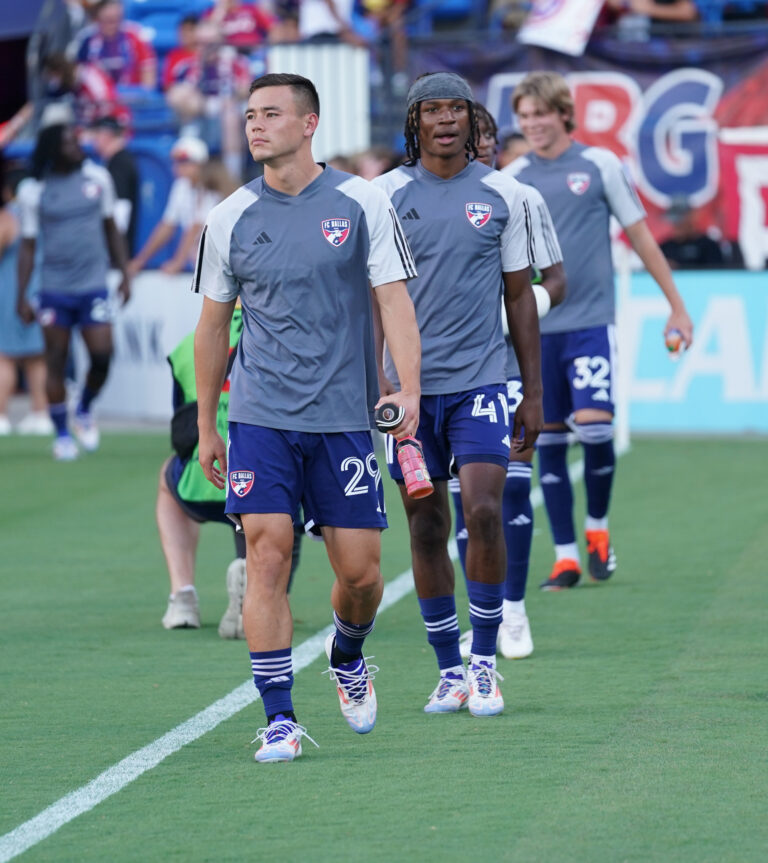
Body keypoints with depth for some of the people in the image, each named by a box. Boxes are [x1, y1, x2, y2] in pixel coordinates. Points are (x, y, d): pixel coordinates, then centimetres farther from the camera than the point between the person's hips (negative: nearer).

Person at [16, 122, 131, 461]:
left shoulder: (97, 177, 4)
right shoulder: (33, 191, -1)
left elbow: (111, 229, 15)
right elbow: (28, 245, 4)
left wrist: (124, 274, 11)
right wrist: (22, 296, 0)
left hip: (93, 286, 1)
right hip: (54, 289, -1)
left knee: (102, 355, -9)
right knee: (56, 362, 1)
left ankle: (84, 411, 19)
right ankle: (61, 435, 14)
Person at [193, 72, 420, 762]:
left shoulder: (361, 203, 0)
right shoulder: (231, 219, 5)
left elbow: (394, 299, -1)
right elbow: (213, 325, 14)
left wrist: (408, 389, -15)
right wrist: (205, 427, 14)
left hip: (343, 416, -1)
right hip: (258, 417, 1)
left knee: (359, 570, 2)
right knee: (268, 556, -10)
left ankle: (348, 657, 35)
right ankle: (279, 718, -6)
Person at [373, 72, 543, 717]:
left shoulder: (503, 196, 5)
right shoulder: (385, 196, 3)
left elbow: (520, 295, 10)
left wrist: (534, 393, 8)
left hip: (482, 379, -1)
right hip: (411, 386, 1)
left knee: (483, 511, -14)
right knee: (427, 528, 3)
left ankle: (484, 663, -1)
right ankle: (450, 671, 13)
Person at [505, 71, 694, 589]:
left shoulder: (599, 165, 1)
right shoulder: (510, 179, 7)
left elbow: (640, 235, 7)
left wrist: (677, 307, 8)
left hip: (590, 321, -3)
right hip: (534, 328, 3)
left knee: (594, 425, -16)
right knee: (548, 439, 3)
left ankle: (598, 528, 9)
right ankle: (566, 556, 10)